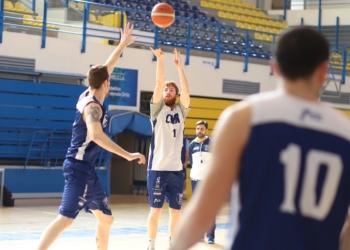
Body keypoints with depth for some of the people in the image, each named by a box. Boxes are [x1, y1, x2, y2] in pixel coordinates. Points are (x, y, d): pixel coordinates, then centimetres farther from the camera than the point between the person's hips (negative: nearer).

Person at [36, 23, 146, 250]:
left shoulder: (89, 96, 11)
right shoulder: (93, 106, -15)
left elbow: (106, 69, 26)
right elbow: (96, 135, -34)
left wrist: (123, 45, 32)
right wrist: (128, 155, -35)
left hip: (86, 169, 10)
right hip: (80, 168, -10)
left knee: (106, 219, 16)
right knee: (66, 218, -20)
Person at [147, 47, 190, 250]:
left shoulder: (181, 110, 11)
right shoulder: (157, 108, 4)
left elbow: (186, 91, -4)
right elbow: (159, 83, -8)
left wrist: (180, 67, -10)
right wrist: (160, 59, -15)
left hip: (176, 169, 3)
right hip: (158, 168, -3)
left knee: (176, 210, 8)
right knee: (156, 210, 0)